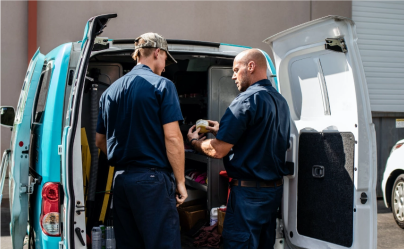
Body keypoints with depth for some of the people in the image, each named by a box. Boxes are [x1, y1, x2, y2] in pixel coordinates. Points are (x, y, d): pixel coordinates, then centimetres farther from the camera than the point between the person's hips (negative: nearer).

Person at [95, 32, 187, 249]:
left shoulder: (111, 90, 14)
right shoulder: (162, 85, -6)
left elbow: (100, 141, 18)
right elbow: (172, 137, -13)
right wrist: (180, 181, -7)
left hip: (121, 180, 7)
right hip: (152, 179, -7)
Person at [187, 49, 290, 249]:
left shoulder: (247, 99, -16)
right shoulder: (280, 101, 12)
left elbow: (218, 150, -18)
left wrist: (194, 141, 2)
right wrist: (223, 130, 19)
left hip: (249, 192, -9)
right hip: (275, 188, 9)